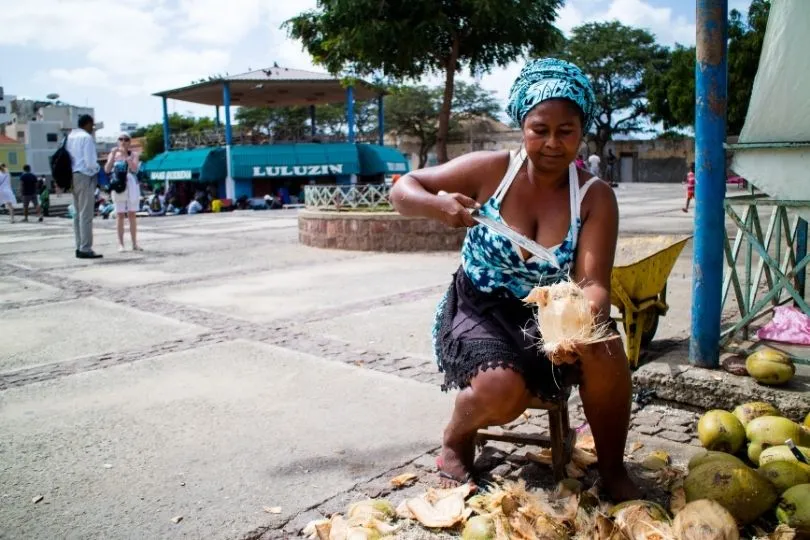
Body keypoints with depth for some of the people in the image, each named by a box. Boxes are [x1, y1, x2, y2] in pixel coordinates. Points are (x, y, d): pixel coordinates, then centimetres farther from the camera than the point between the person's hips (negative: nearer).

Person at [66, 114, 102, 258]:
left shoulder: (70, 137, 15)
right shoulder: (87, 138, -9)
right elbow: (90, 162, -16)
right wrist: (97, 168, 4)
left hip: (73, 176, 9)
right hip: (85, 177, -9)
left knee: (77, 213, 12)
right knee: (86, 215, -8)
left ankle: (79, 247, 15)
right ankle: (85, 249, -9)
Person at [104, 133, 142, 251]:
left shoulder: (134, 154, 5)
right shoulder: (113, 154, 8)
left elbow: (134, 168, -11)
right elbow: (107, 170, -4)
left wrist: (126, 155, -16)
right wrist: (113, 155, -11)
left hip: (131, 186, 0)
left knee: (132, 215, 2)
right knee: (120, 215, -1)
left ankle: (134, 243, 5)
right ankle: (120, 244, 0)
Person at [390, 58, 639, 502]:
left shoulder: (595, 197, -8)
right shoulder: (491, 170, -10)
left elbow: (593, 283, -17)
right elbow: (401, 190, -7)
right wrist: (438, 206, -30)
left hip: (548, 315, 2)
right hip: (478, 310, -2)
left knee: (604, 349, -29)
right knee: (503, 389, -31)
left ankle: (612, 470, 0)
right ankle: (456, 440, 7)